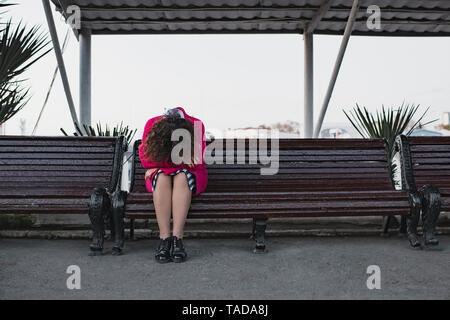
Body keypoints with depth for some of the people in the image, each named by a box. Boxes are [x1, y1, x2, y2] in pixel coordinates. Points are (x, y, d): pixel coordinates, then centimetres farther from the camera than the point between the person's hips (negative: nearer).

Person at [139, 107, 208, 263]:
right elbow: (145, 154, -2)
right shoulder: (152, 124, -15)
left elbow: (198, 161, -12)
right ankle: (164, 239, -38)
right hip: (160, 173, 1)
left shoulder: (196, 125, -18)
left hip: (188, 174, -1)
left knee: (182, 176, -35)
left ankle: (177, 238, -40)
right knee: (161, 177, -34)